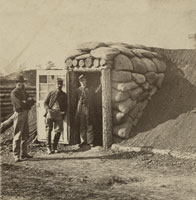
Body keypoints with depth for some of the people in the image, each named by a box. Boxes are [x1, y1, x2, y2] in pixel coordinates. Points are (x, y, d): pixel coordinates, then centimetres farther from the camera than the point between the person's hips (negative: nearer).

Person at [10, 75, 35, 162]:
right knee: (17, 135, -8)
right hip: (19, 114, -8)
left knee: (25, 135, 12)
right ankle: (16, 155, -7)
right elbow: (20, 104, -20)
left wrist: (26, 102, -12)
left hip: (25, 113, 8)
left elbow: (32, 101, 7)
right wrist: (28, 101, -4)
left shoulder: (23, 92, 17)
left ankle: (23, 153, 20)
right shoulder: (14, 92, -8)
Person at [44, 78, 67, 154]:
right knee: (49, 130, -7)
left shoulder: (64, 95, 17)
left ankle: (55, 147, 11)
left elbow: (65, 106, 18)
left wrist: (63, 112, 0)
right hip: (50, 113, -1)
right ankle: (48, 147, -3)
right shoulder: (51, 93, 15)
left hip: (59, 114, 1)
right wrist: (48, 109, -6)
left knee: (58, 131, -3)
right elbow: (45, 102, 13)